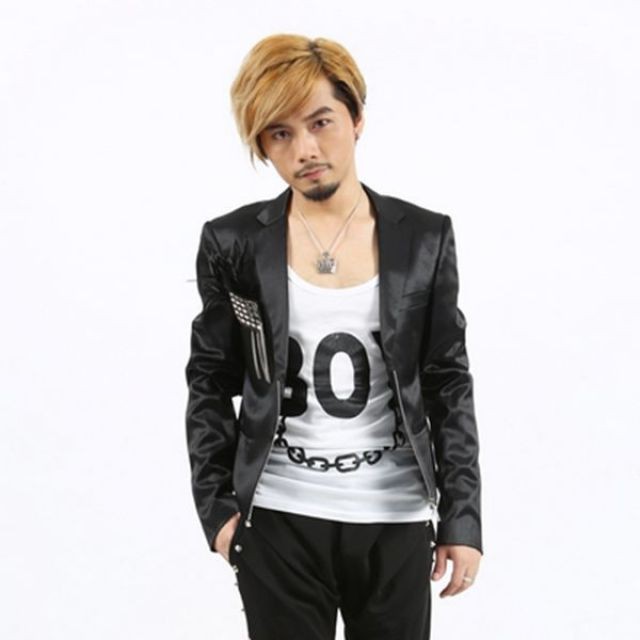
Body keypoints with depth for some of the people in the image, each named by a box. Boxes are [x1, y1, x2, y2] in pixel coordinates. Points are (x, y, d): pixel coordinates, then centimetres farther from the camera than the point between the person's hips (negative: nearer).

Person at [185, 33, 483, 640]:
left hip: (396, 519, 1)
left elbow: (449, 384, 3)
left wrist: (462, 516, -1)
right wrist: (216, 505, -1)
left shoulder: (423, 238, 0)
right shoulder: (233, 244, -1)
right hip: (279, 520, -1)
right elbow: (211, 384, 6)